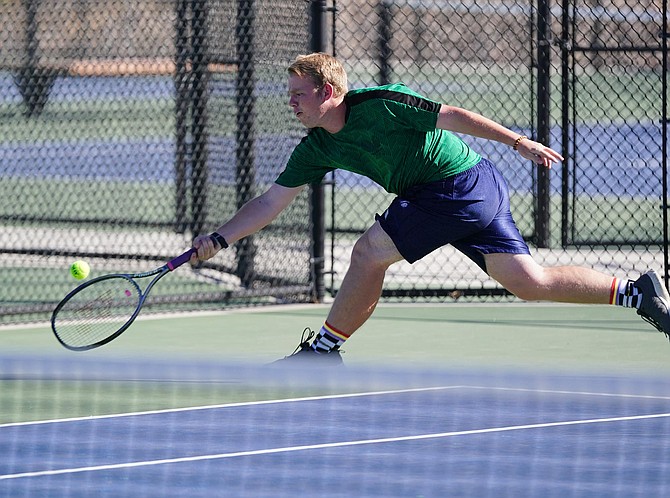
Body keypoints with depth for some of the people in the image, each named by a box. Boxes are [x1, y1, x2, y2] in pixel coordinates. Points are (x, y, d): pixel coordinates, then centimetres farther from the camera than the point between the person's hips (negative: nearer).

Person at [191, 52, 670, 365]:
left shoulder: (379, 104, -19)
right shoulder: (317, 149, 5)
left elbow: (454, 116, -15)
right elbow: (271, 201, 8)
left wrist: (519, 142, -13)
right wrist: (220, 238, -1)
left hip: (463, 183, -8)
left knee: (370, 251, -11)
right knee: (530, 282, 5)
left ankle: (326, 348, 0)